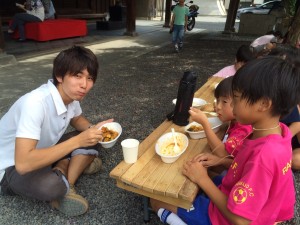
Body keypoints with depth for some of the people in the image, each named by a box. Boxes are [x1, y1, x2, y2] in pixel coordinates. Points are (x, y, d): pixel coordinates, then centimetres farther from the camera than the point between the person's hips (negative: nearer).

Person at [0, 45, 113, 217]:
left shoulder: (71, 94, -12)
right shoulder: (35, 103, -34)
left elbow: (77, 119, 9)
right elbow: (23, 164, -39)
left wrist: (93, 130, -13)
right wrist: (77, 141, -36)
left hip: (43, 151, 7)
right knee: (52, 186, -36)